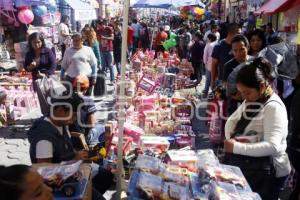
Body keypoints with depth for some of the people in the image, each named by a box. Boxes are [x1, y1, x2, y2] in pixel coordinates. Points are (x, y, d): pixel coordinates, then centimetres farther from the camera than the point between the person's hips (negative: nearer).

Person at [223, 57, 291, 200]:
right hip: (243, 163, 8)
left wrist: (236, 147, -30)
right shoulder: (250, 101, 7)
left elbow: (272, 146, -29)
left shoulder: (274, 107, -21)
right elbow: (231, 121, 13)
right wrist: (231, 137, -8)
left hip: (265, 172, -8)